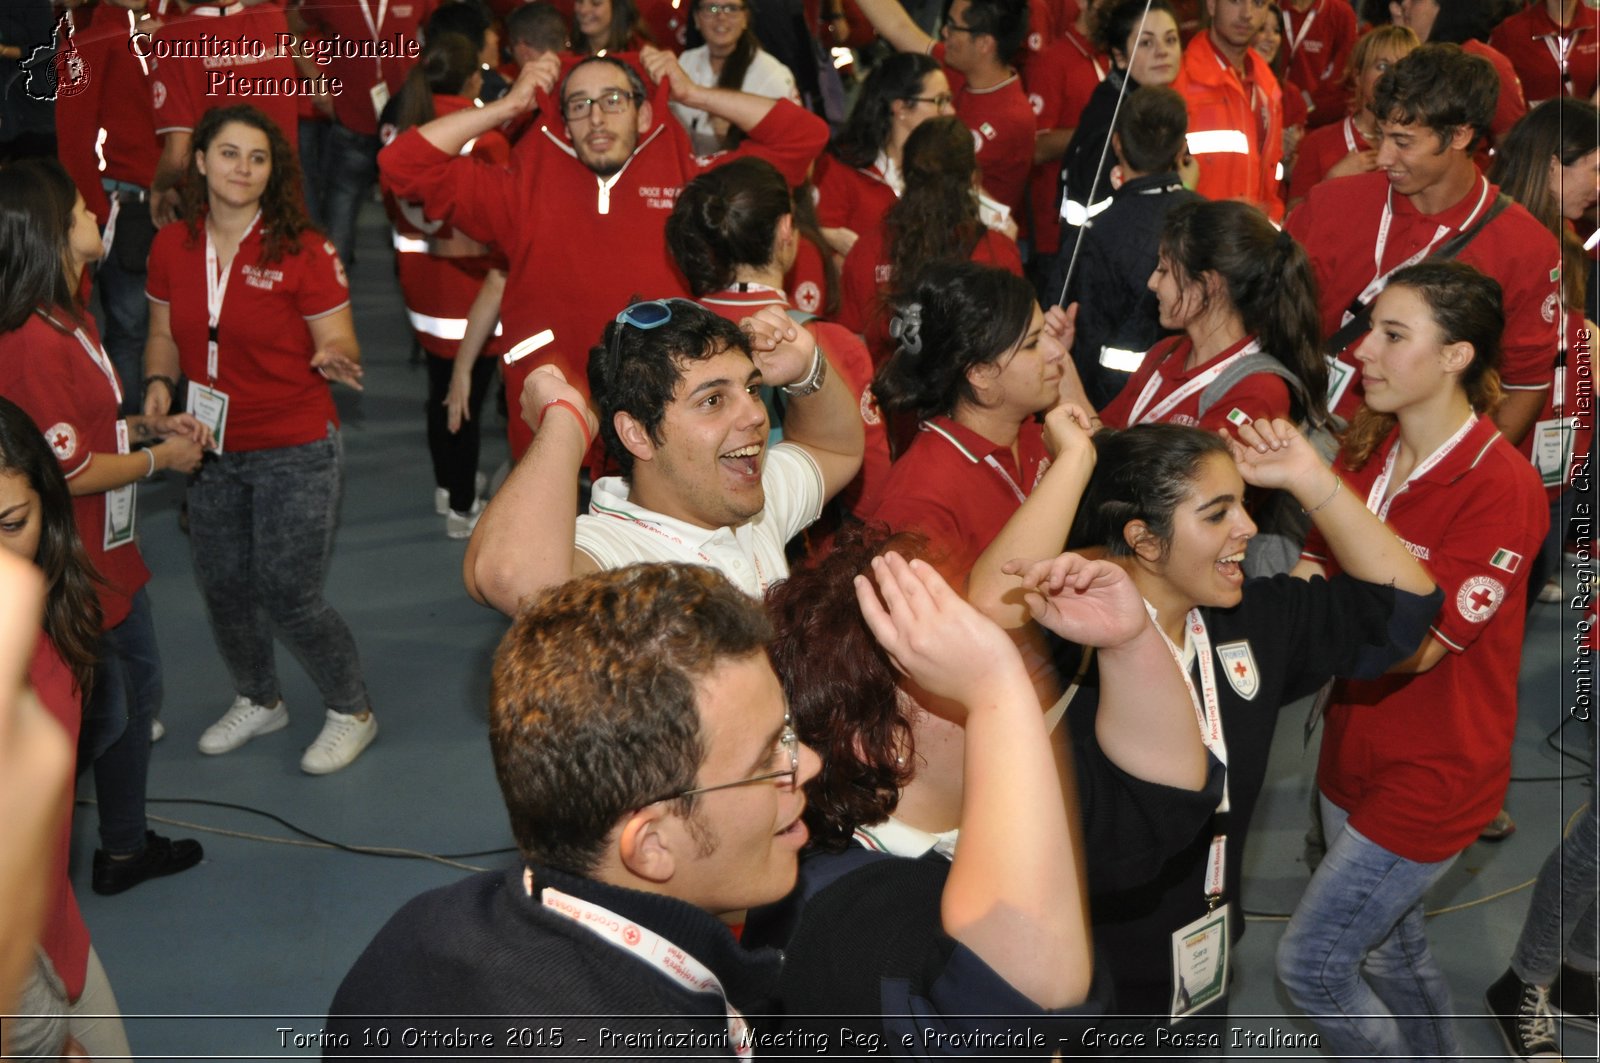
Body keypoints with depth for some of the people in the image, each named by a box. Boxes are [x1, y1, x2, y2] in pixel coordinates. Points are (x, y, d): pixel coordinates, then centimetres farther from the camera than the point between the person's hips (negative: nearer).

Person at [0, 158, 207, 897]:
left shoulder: (71, 319, 6)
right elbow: (73, 472, -24)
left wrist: (152, 426, 4)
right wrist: (157, 459, -10)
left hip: (111, 557, 10)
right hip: (72, 574, -10)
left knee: (134, 694, 22)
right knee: (94, 718, 4)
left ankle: (126, 846, 38)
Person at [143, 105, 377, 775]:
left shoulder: (302, 250, -13)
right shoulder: (172, 248, -1)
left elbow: (340, 349, -10)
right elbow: (164, 335, 13)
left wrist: (335, 360, -33)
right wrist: (160, 382, -7)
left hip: (295, 450, -5)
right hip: (213, 449, 5)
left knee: (288, 596, -2)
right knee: (223, 588, 15)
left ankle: (352, 711, 22)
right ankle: (258, 701, 42)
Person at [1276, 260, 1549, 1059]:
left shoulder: (1501, 486, -22)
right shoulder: (1367, 453, -1)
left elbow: (1416, 644, -28)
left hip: (1434, 774, -7)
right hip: (1356, 750, 7)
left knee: (1310, 962, -2)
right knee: (1389, 950, 22)